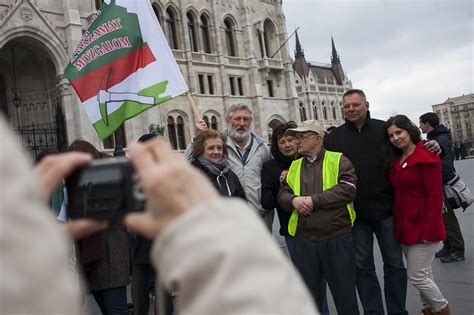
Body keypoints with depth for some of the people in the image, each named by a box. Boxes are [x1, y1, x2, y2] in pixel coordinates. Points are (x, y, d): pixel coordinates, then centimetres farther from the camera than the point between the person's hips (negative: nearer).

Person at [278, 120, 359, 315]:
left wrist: (314, 200, -17)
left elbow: (348, 189, -16)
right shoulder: (294, 166, 13)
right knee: (308, 292, 14)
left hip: (337, 239, -4)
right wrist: (293, 200, -10)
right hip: (304, 240, 4)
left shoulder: (339, 161, -2)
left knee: (344, 291, 9)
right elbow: (282, 194, 12)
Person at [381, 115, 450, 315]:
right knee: (423, 274, 17)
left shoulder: (427, 157, -12)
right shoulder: (394, 160, 9)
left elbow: (435, 196, -16)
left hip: (422, 226, -7)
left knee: (417, 276, -2)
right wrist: (397, 224, 7)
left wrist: (429, 230, -19)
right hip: (403, 226, 7)